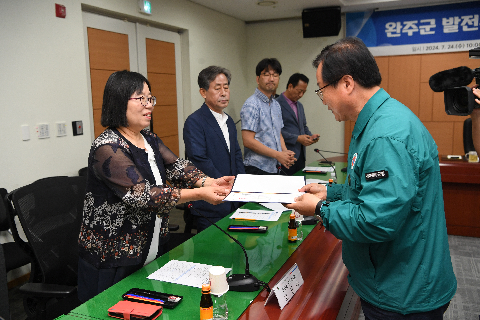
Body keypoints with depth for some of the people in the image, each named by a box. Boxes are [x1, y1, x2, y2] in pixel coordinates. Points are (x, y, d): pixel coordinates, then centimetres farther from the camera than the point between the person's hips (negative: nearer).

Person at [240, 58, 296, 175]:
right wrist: (277, 155, -17)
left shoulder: (276, 105, 14)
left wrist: (285, 152, 0)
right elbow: (248, 141, -18)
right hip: (257, 168, -7)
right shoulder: (251, 105, -12)